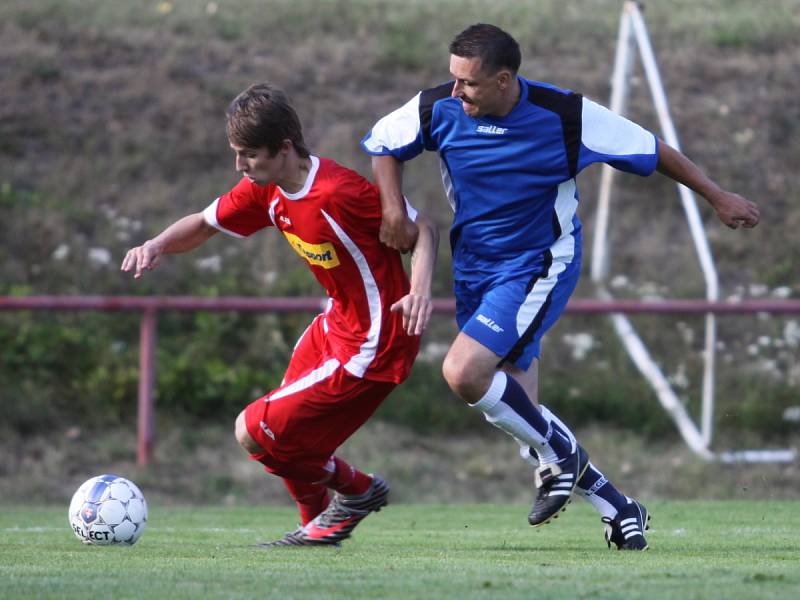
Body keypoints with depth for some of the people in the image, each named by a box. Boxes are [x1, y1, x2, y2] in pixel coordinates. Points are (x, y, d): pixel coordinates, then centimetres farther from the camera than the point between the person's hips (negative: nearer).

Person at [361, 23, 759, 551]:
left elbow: (650, 150, -8)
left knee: (463, 372, -26)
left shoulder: (564, 115, -19)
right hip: (475, 269, 6)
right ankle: (620, 510, 19)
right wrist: (394, 210, -7)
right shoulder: (439, 109, -10)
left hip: (539, 268, -5)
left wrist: (717, 197, -4)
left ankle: (557, 449, -4)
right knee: (521, 421, 5)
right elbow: (382, 143, 8)